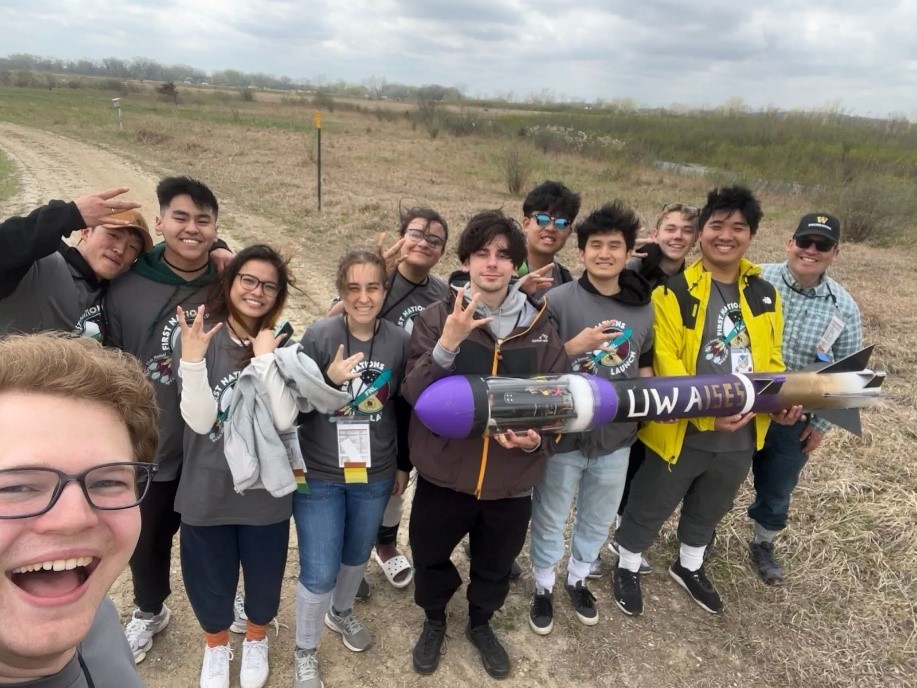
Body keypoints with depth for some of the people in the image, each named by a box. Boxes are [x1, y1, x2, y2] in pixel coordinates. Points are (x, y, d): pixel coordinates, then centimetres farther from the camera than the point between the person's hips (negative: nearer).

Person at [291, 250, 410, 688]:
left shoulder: (400, 341, -8)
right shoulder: (318, 336, -16)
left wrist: (403, 465, 10)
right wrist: (329, 381, -31)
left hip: (374, 475, 3)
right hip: (319, 475, -3)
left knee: (357, 555, 23)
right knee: (319, 572, 4)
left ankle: (341, 613, 53)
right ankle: (304, 652, 32)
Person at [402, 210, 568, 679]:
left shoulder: (540, 327, -3)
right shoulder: (436, 319, -10)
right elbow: (415, 394, -19)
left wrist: (538, 438, -16)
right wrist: (448, 343, -33)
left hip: (511, 482, 2)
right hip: (443, 475, -1)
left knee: (495, 566, 23)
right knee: (431, 558, 21)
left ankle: (480, 623, 54)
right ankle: (434, 621, 52)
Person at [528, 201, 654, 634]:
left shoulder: (645, 308, 1)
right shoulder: (558, 300, -13)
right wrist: (575, 347, -26)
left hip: (617, 436, 4)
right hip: (563, 434, -4)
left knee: (598, 519, 22)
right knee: (550, 520, 15)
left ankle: (577, 579, 49)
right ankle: (543, 587, 41)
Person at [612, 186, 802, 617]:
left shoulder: (765, 296, 3)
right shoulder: (674, 292, -14)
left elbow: (770, 358, 10)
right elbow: (667, 364, -20)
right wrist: (706, 410, -30)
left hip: (741, 435, 5)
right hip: (683, 433, -5)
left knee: (709, 511, 26)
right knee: (649, 509, 13)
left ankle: (689, 567, 52)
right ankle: (627, 568, 39)